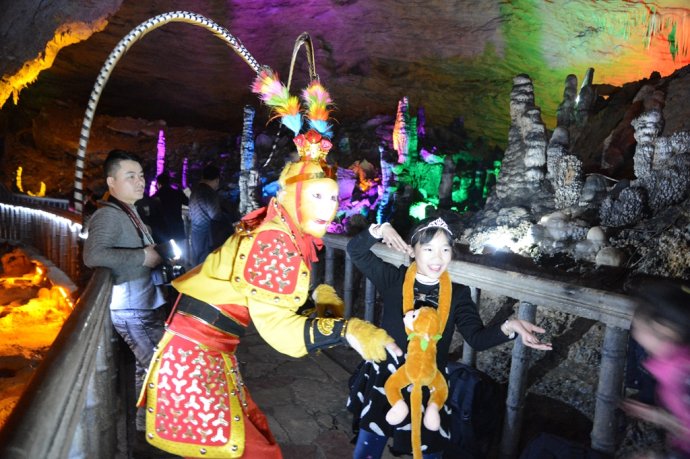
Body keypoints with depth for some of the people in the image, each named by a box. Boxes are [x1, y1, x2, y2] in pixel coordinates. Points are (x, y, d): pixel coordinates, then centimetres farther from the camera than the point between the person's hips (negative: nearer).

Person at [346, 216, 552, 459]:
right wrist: (380, 230, -24)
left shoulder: (457, 293, -5)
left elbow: (477, 337, -13)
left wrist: (509, 326, -30)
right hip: (385, 379, 0)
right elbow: (355, 251, -8)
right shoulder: (394, 279, -8)